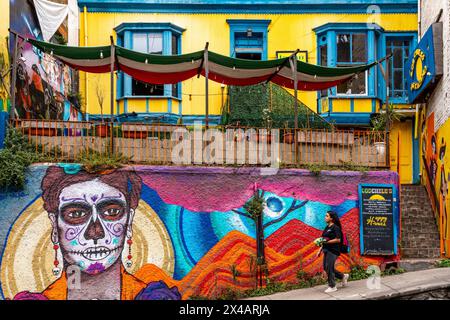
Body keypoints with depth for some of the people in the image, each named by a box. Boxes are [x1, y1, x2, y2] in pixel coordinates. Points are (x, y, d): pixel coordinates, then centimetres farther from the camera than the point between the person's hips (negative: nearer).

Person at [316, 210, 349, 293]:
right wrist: (320, 250, 14)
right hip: (327, 250, 9)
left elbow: (338, 240, -18)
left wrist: (327, 242, -22)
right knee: (325, 268, 10)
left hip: (333, 250, -9)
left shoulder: (335, 227, -11)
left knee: (329, 267, -6)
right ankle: (343, 276, 27)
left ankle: (332, 286, 7)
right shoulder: (327, 227, 14)